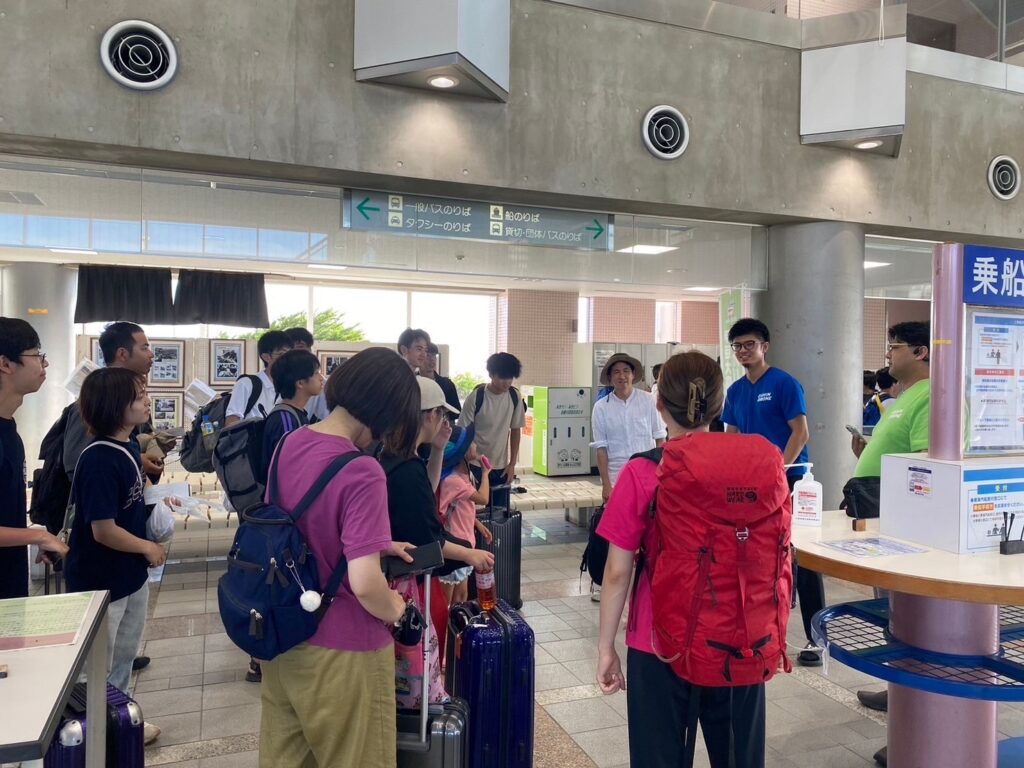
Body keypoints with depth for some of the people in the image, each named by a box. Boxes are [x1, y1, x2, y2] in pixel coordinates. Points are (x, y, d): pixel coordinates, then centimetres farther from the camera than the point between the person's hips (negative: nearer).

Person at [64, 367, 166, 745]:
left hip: (130, 574, 8)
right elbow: (103, 531, -26)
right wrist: (148, 548, -12)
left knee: (123, 657, 25)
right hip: (100, 582, -8)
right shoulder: (99, 460, -28)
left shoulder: (129, 445, -2)